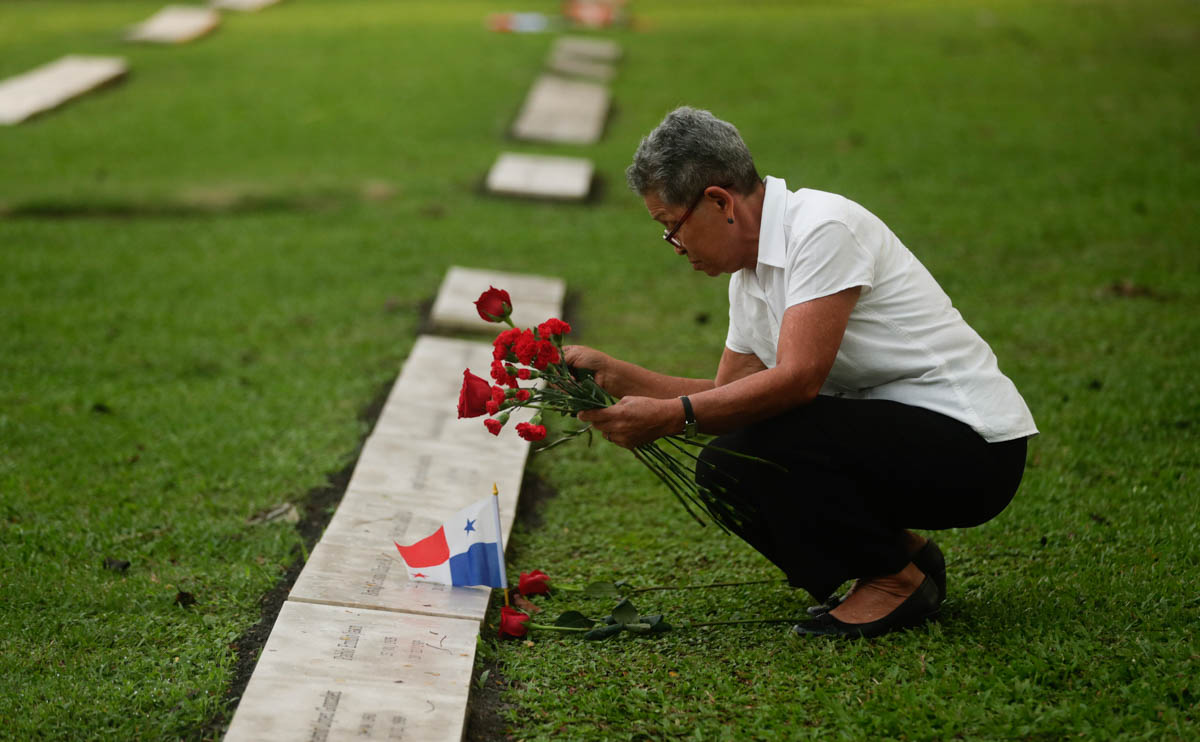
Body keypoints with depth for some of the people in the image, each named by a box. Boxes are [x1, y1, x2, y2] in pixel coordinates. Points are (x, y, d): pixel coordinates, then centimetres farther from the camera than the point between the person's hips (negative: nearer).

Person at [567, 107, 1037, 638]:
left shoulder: (823, 227, -18)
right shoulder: (749, 273, 10)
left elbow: (799, 379, -26)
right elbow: (727, 394, 15)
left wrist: (668, 416, -26)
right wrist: (613, 375, 5)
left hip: (972, 446, -9)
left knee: (760, 437, -24)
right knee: (723, 471, -2)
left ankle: (895, 580, -5)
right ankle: (902, 554, 11)